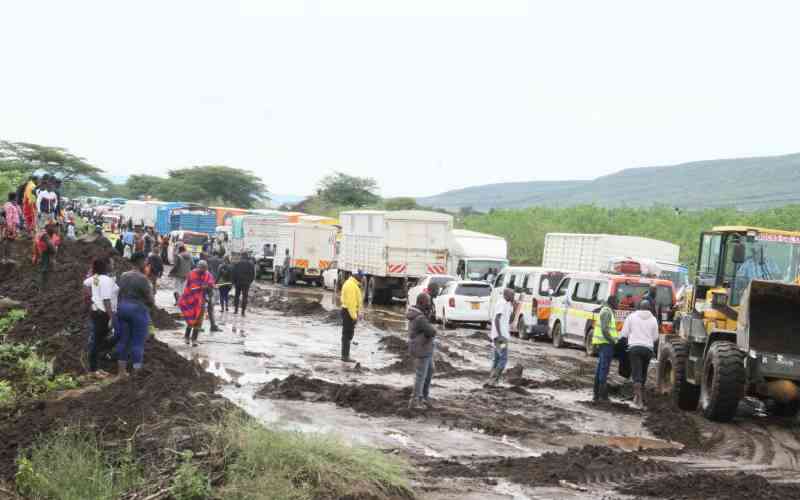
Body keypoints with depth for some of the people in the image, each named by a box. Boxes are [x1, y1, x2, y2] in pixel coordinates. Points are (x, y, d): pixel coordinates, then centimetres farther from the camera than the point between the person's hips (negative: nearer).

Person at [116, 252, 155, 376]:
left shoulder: (123, 276, 8)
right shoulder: (142, 278, -15)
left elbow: (120, 293, 10)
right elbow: (150, 298, -12)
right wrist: (152, 304, 8)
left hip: (122, 308, 7)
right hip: (138, 310, -7)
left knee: (123, 341, 12)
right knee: (138, 342, -1)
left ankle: (121, 370, 17)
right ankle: (137, 372, 0)